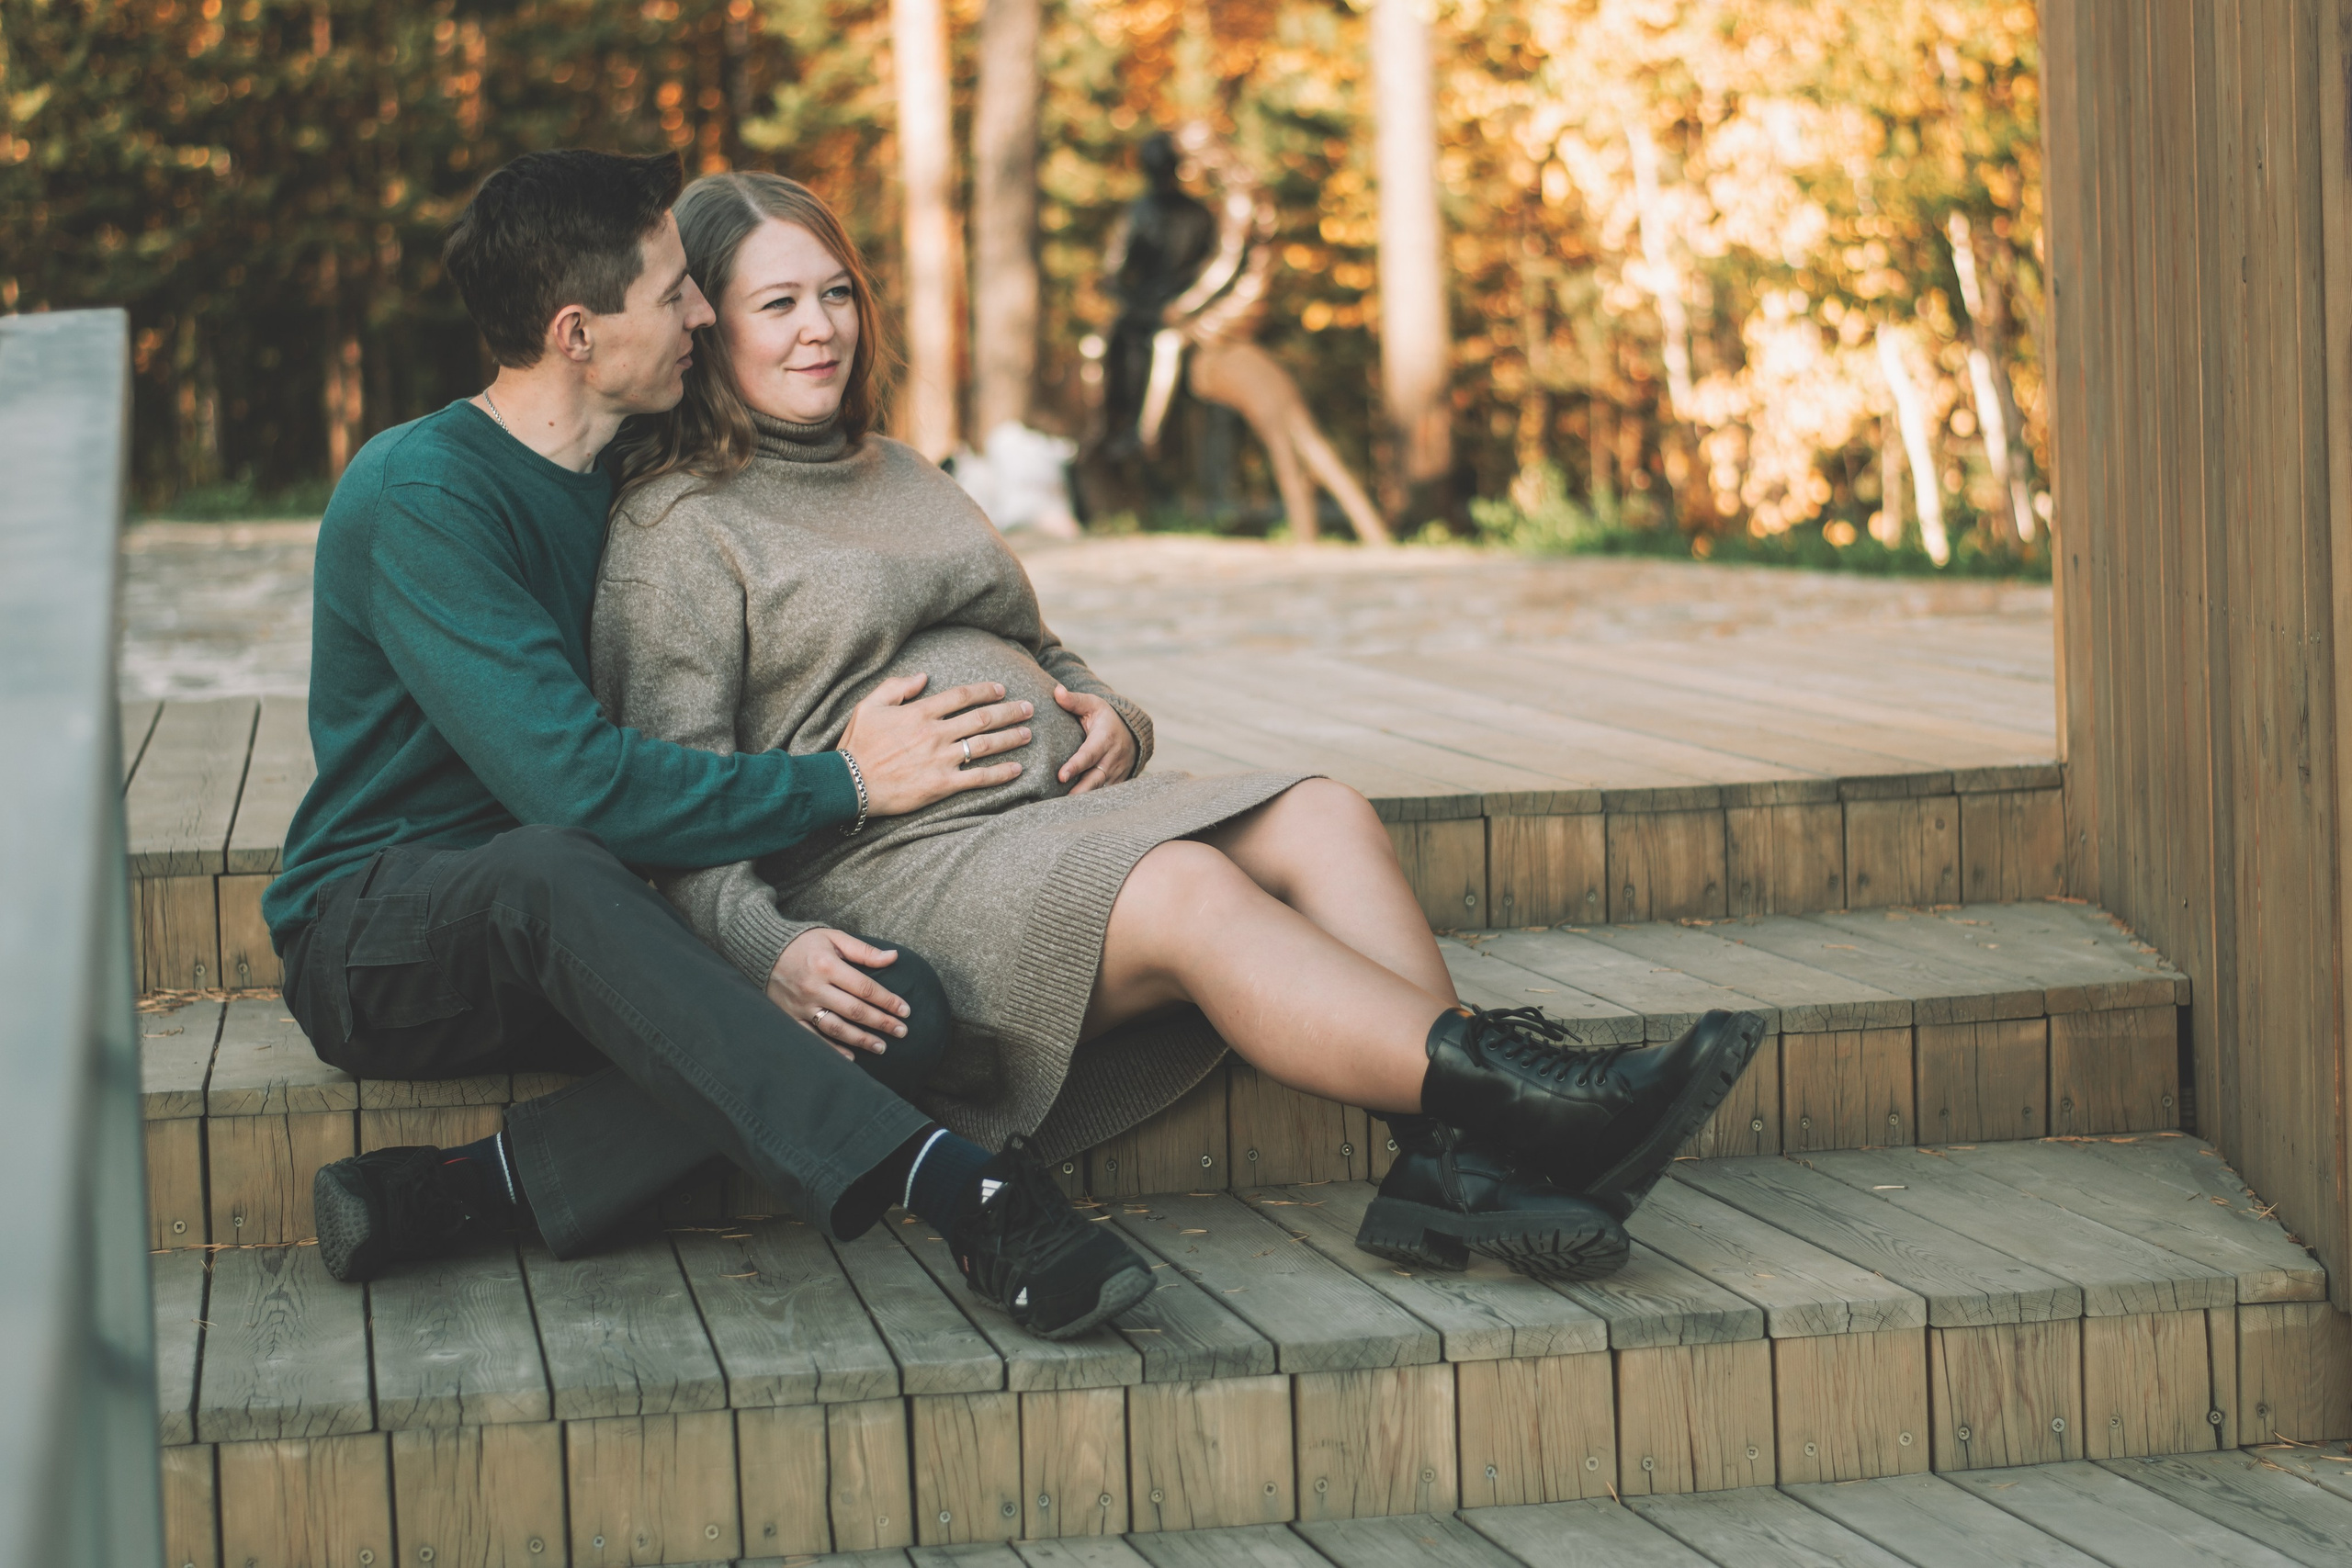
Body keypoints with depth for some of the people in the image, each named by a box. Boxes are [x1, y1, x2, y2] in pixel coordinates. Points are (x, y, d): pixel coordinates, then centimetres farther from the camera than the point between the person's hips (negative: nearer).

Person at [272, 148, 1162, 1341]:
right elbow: (573, 781, -25)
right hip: (378, 938, -7)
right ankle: (951, 1190, -48)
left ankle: (468, 1190, -28)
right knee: (554, 871, -43)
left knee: (898, 1006, -20)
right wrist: (845, 783, -17)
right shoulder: (418, 495, -15)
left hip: (566, 949, 7)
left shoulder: (635, 490, 12)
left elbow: (684, 770, 11)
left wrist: (759, 941, -10)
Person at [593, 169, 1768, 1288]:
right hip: (887, 868, -8)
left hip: (1055, 814, 8)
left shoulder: (897, 476, 27)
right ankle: (1520, 1100, -43)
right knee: (1190, 890, -33)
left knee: (1324, 819, -19)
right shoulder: (673, 532, 2)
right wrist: (771, 954, -26)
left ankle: (1449, 1169, -37)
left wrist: (1109, 718, 7)